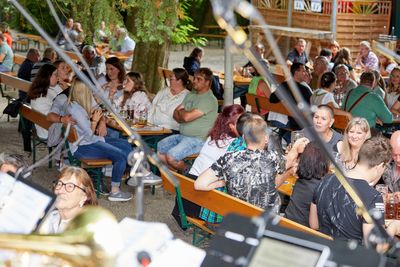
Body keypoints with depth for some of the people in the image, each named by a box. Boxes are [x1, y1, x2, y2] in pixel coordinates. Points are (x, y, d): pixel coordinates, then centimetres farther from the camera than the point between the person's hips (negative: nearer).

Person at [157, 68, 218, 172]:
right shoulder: (190, 95, 14)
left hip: (198, 140, -9)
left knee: (171, 156, -26)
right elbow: (176, 115, 11)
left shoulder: (209, 100, -16)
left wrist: (181, 111, -1)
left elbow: (187, 117, -23)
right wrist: (184, 114, -11)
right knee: (158, 148, -2)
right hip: (182, 136, 9)